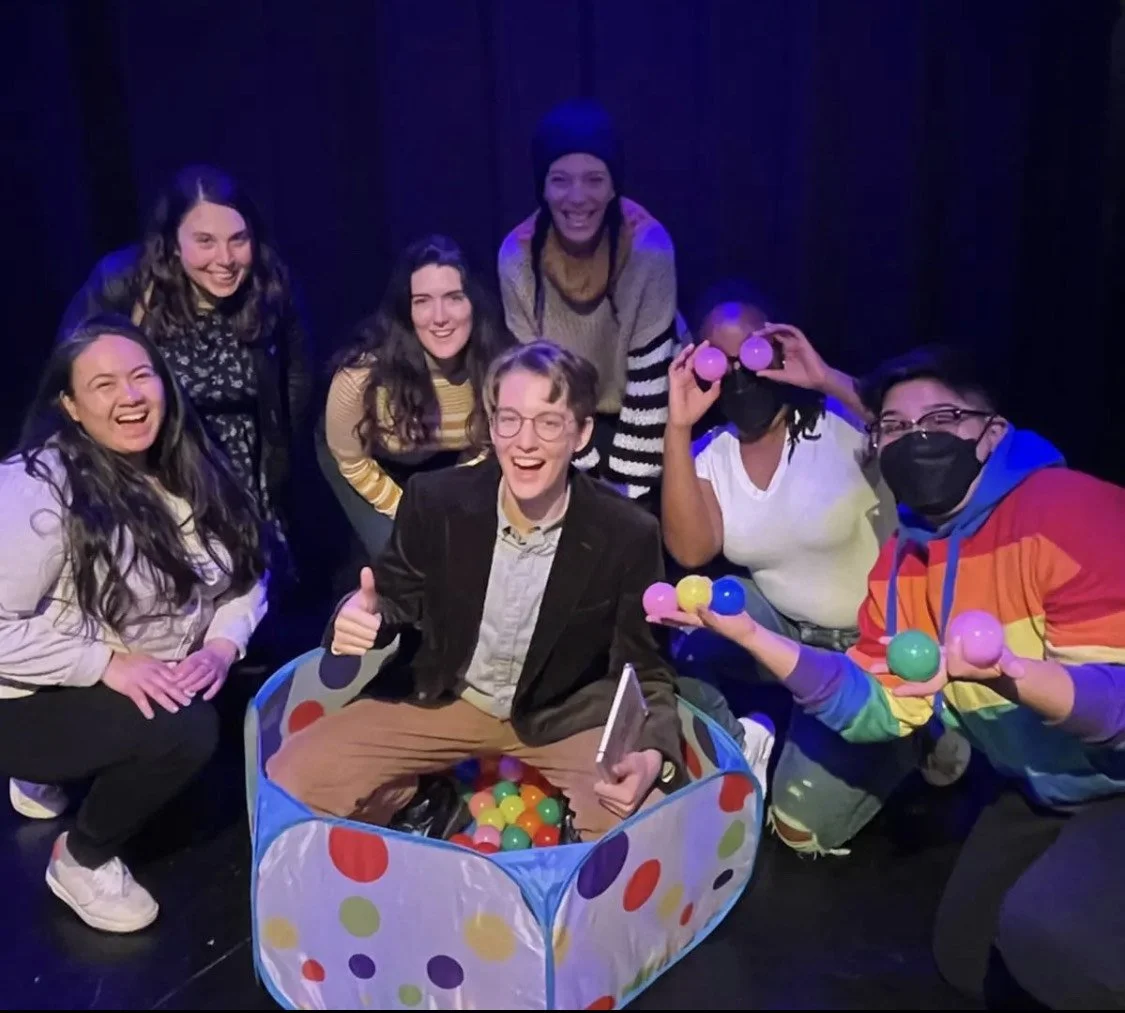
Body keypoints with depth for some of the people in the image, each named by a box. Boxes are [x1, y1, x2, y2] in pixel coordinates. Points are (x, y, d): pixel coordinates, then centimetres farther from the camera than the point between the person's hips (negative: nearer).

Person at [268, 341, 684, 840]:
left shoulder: (628, 535, -19)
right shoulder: (435, 498, -16)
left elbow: (644, 671, -10)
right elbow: (399, 597, 0)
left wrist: (652, 756, -32)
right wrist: (362, 615, -26)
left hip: (564, 715, -1)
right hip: (440, 698, 2)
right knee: (290, 779, -13)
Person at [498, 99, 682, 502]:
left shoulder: (648, 245, -28)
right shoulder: (518, 254, -21)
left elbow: (651, 370, -24)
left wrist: (628, 483, -23)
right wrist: (589, 470, -13)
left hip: (644, 406, -1)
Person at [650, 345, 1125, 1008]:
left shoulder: (1067, 511, -25)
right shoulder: (904, 559, -2)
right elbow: (879, 707, -6)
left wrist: (1003, 671, -49)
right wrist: (749, 634, -18)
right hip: (1044, 795, 7)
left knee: (1046, 927, -30)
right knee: (968, 959, 15)